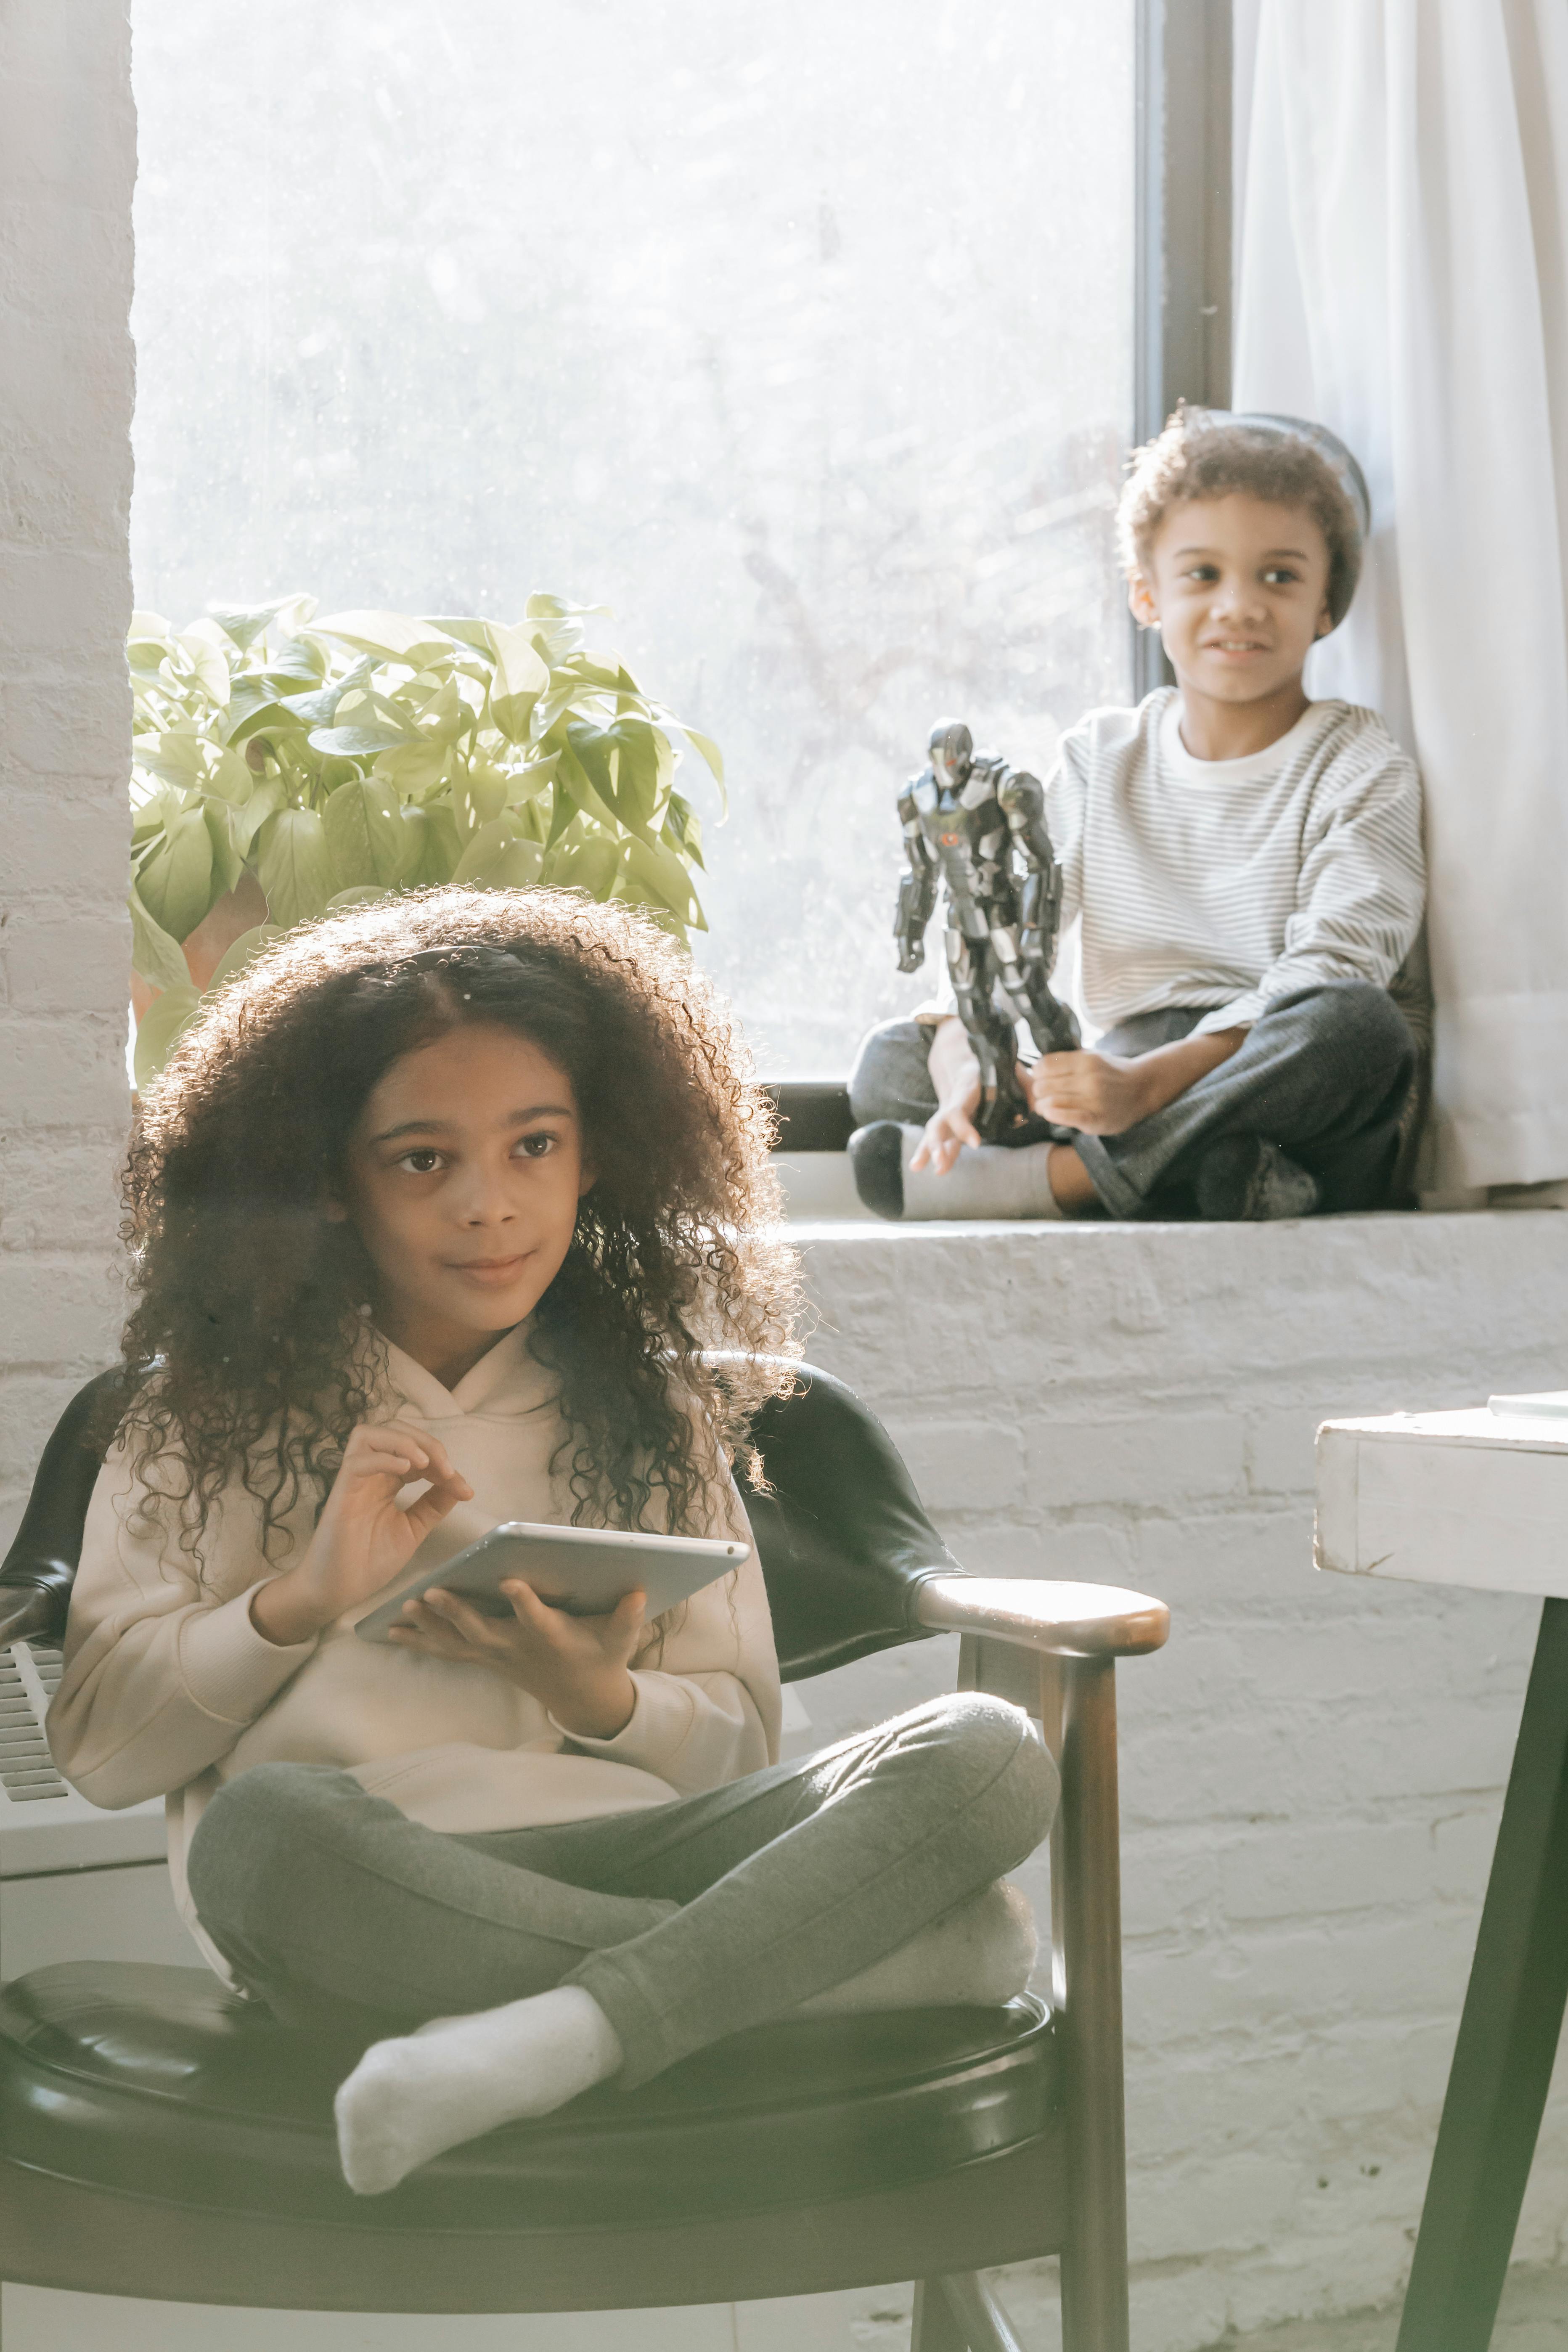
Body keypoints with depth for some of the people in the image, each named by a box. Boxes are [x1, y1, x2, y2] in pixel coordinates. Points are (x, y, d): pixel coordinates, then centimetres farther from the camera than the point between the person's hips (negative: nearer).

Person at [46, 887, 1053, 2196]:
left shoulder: (643, 1402, 17)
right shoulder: (221, 1402, 10)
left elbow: (742, 1741, 15)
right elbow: (94, 1748, 4)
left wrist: (600, 1702, -6)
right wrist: (304, 1601, -9)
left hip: (628, 1844, 2)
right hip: (364, 1887, -2)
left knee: (989, 1760, -21)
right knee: (265, 1835, -39)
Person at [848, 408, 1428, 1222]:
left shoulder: (1360, 768, -1)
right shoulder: (1102, 758, 13)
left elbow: (1324, 981, -16)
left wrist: (1147, 1083, -30)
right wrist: (968, 1069, -21)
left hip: (1295, 1116, -4)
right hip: (1128, 1082, 4)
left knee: (1352, 1022, -36)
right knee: (888, 1059, -12)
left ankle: (1048, 1176, -29)